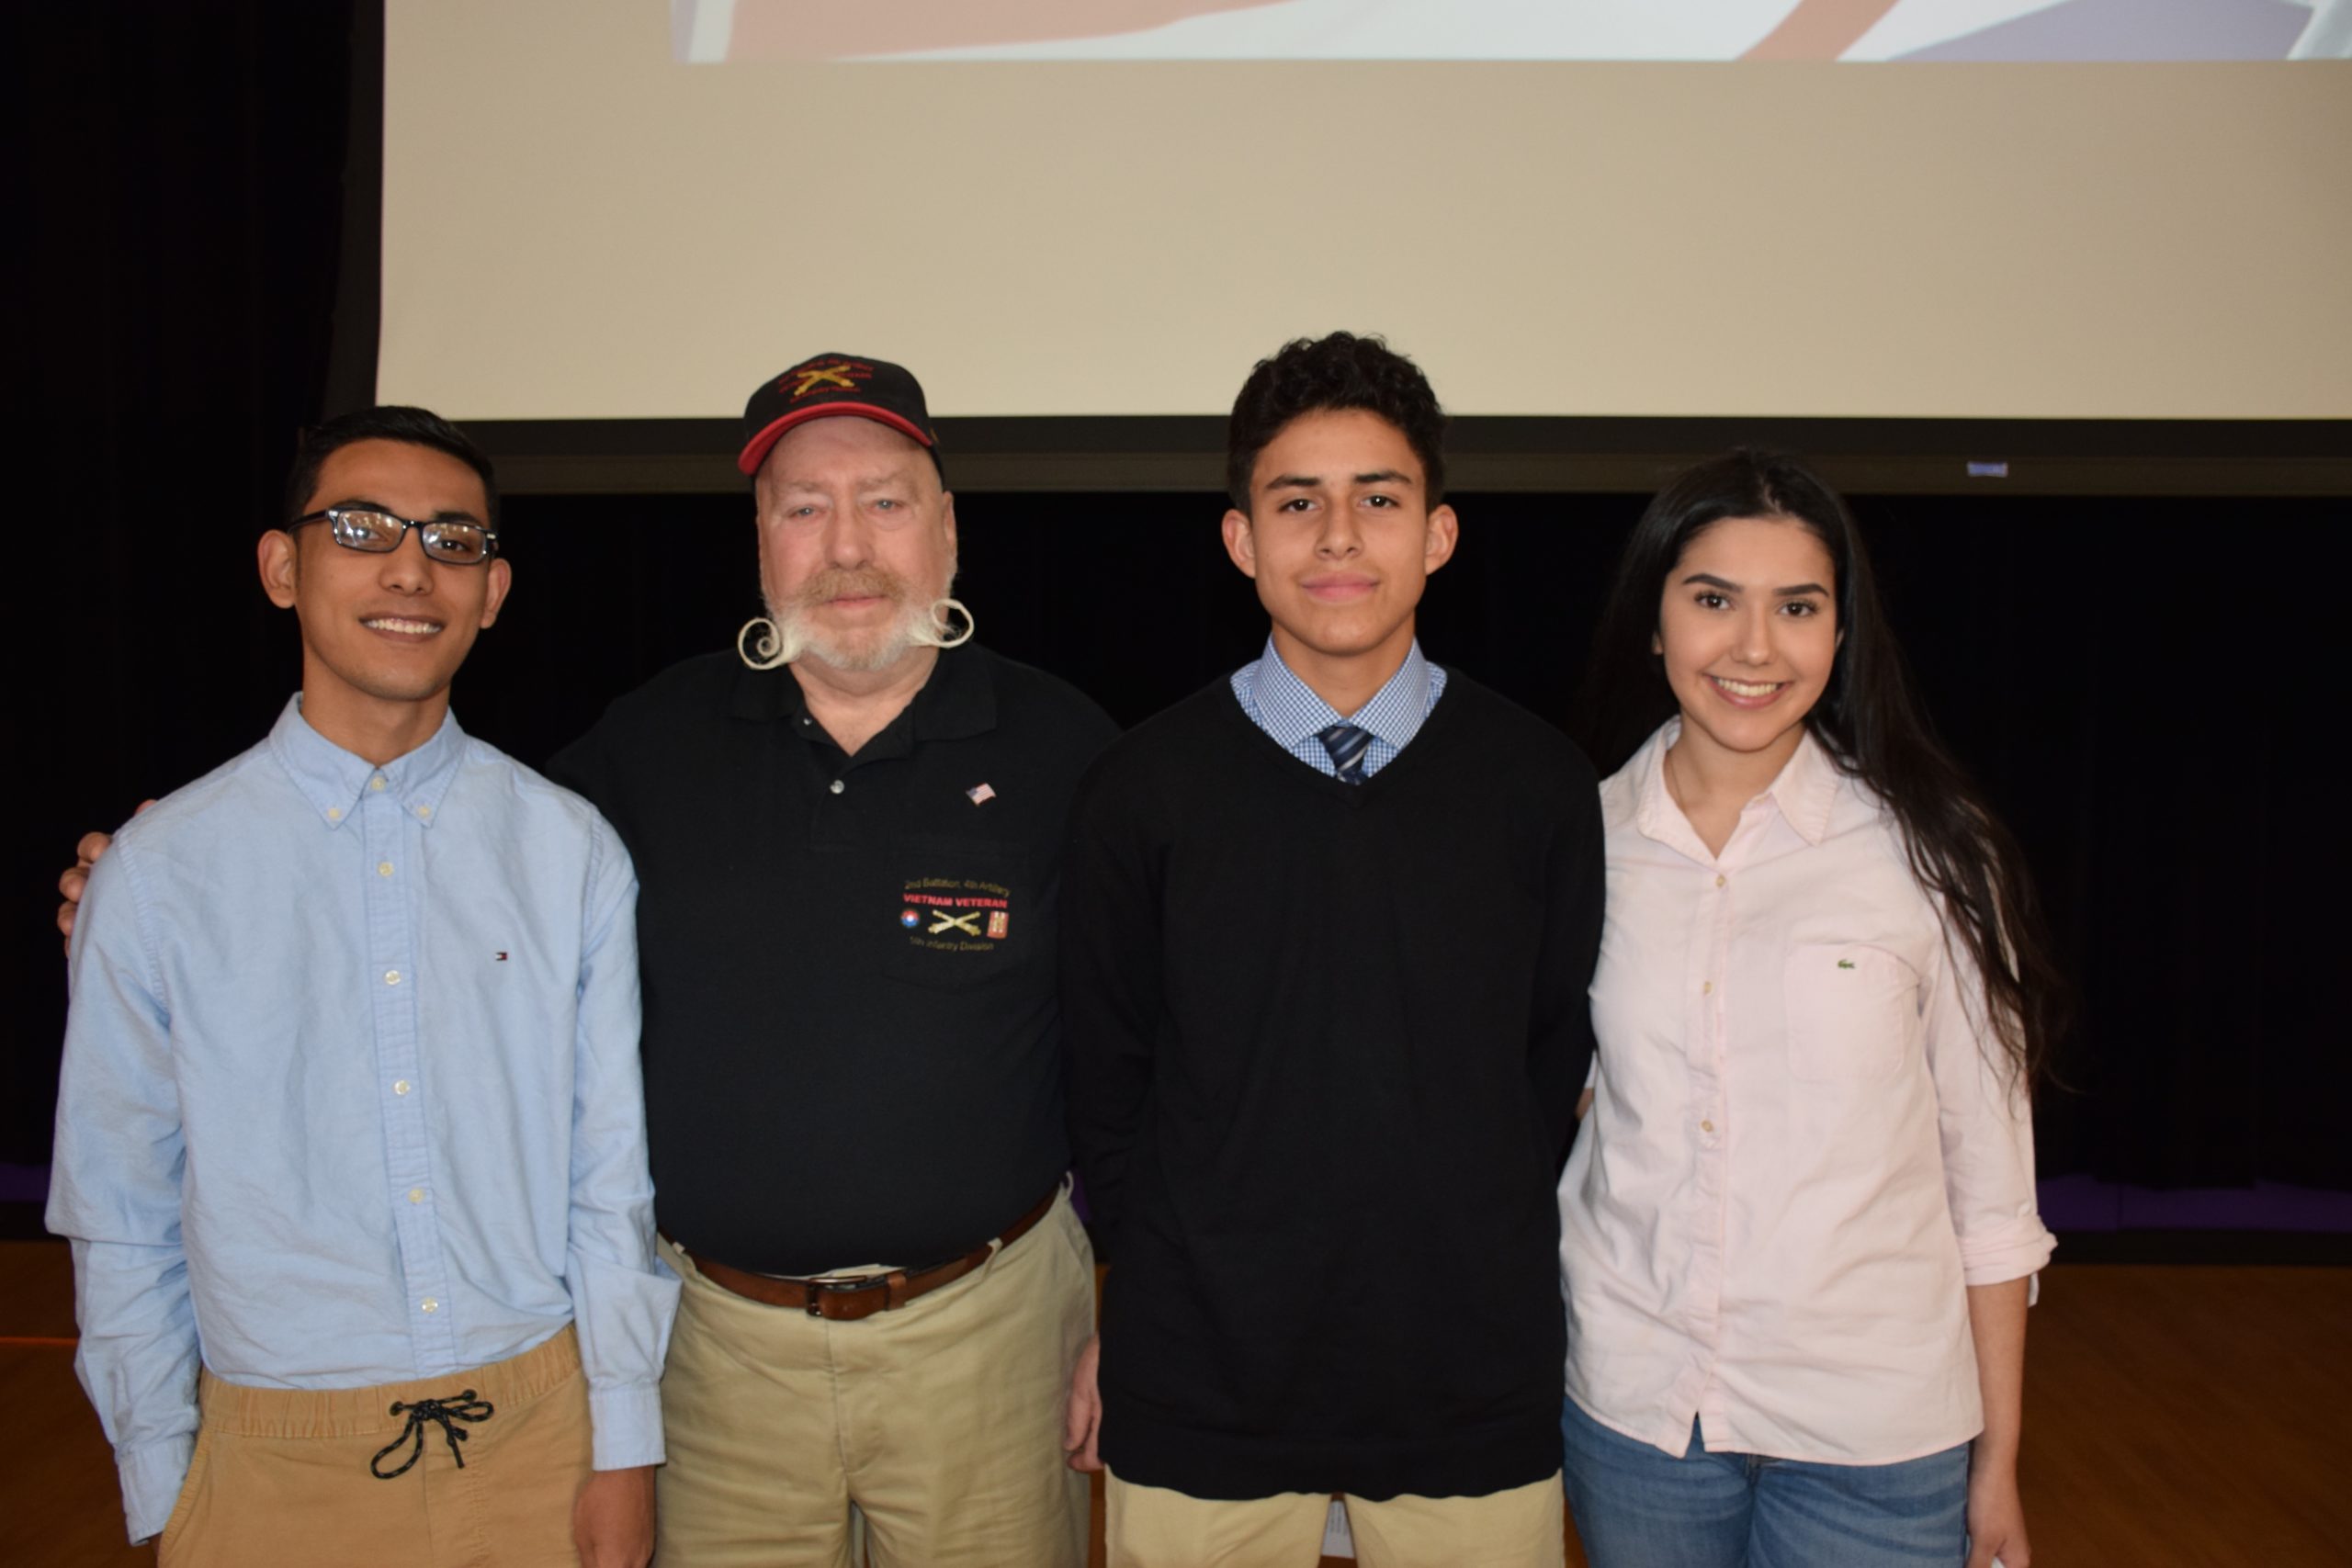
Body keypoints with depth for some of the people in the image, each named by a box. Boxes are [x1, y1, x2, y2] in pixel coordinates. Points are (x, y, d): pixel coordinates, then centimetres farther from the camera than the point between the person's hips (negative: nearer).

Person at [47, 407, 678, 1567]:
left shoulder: (571, 852, -4)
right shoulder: (158, 873, -6)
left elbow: (612, 1176, -2)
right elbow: (121, 1219, 0)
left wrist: (624, 1451, -1)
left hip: (542, 1439, 1)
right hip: (279, 1464, 0)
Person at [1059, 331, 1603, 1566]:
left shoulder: (1539, 783, -2)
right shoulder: (1141, 793, -5)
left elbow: (1559, 1060, 5)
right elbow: (1104, 1083, 2)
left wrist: (1496, 1285, 6)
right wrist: (1140, 1312, 5)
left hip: (1475, 1386, 1)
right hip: (1199, 1387, 0)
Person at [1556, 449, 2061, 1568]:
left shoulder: (1925, 847, -8)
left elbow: (1989, 1170, -3)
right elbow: (1553, 1104, 6)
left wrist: (1999, 1455, -1)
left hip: (1873, 1434, -1)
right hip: (1629, 1405, 2)